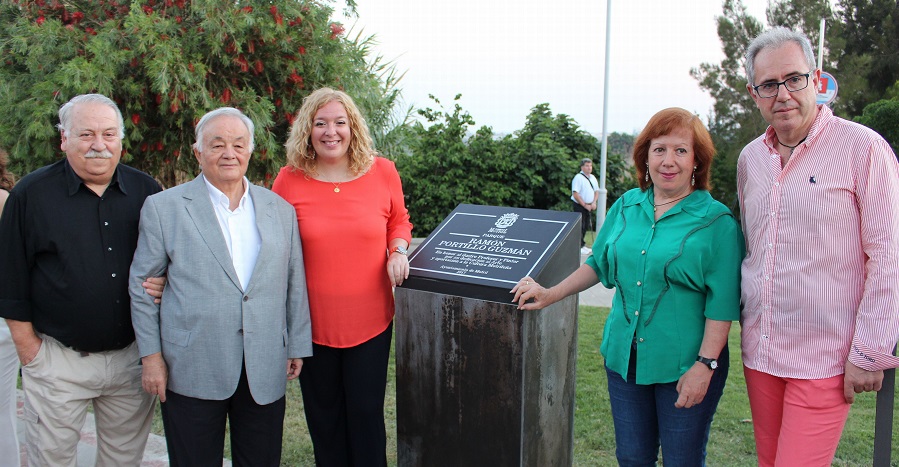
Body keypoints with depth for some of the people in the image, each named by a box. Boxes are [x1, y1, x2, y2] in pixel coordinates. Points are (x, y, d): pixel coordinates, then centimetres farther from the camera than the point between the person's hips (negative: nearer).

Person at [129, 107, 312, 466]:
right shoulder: (163, 207, 1)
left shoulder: (280, 209, 8)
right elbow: (142, 284, 3)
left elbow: (295, 284, 10)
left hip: (265, 372, 2)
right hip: (192, 371, -2)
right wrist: (151, 355, -1)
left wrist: (298, 346, 8)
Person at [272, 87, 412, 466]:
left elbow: (399, 220, 13)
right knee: (323, 416, 17)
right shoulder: (289, 180, -5)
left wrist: (398, 250, -8)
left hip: (370, 321, 0)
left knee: (366, 414, 10)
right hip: (312, 323, 1)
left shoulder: (382, 171, -3)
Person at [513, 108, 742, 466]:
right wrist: (550, 295, 12)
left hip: (682, 367, -4)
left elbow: (722, 303, -12)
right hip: (624, 357, 4)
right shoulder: (626, 207, 6)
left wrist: (704, 365, -16)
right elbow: (598, 264, 17)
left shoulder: (716, 222, -9)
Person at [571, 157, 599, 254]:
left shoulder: (592, 178, 10)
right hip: (580, 206, -8)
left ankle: (582, 245, 22)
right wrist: (585, 205, -16)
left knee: (585, 226, 13)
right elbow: (575, 194, -19)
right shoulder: (578, 178, -14)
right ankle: (579, 247, -1)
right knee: (580, 226, -6)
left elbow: (596, 191, 18)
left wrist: (594, 202, 1)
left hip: (589, 206, 8)